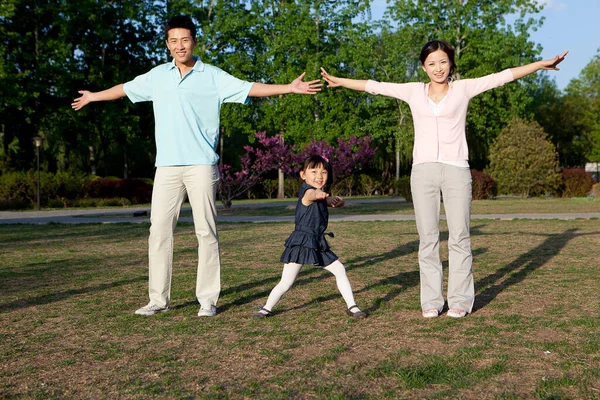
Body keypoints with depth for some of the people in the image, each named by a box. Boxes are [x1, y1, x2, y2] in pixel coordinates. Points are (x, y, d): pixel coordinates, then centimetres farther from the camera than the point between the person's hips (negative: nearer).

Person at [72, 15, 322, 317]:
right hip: (166, 166, 3)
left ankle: (208, 299, 5)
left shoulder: (213, 76, 4)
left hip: (201, 165, -3)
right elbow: (125, 88, 28)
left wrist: (289, 88, -12)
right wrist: (93, 97, 40)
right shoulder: (157, 76, 14)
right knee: (159, 230, 1)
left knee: (206, 231, -2)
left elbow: (250, 88, -2)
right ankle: (158, 299, 9)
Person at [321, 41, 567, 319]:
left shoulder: (463, 89, 8)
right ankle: (431, 301, 8)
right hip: (423, 170, 1)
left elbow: (503, 76, 4)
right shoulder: (414, 91, 12)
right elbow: (375, 86, 17)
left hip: (456, 170, -1)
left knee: (459, 237, -1)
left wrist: (542, 64, -1)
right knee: (427, 238, 2)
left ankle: (460, 300, 7)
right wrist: (339, 82, 21)